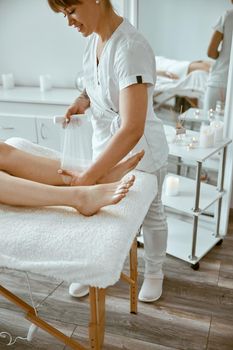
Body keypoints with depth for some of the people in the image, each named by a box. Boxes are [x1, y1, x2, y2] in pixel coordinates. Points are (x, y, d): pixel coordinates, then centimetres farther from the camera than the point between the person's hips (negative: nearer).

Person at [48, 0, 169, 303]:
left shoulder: (130, 48, -30)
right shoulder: (93, 38, -4)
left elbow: (132, 130, -36)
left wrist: (90, 175, -36)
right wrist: (84, 99, -6)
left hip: (140, 151, -6)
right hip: (106, 146, 7)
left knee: (150, 213, 16)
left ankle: (154, 271, 43)